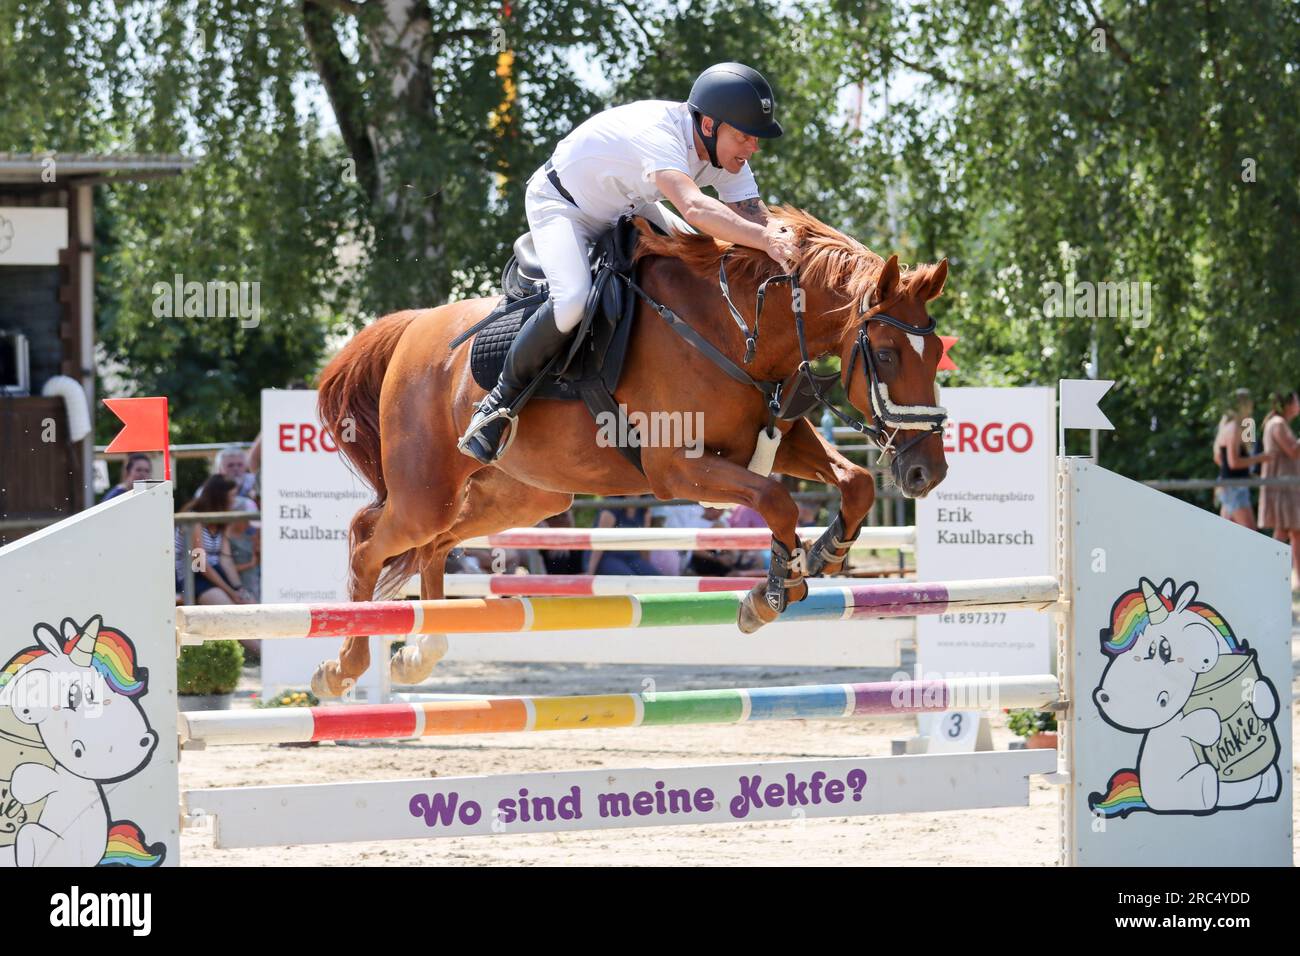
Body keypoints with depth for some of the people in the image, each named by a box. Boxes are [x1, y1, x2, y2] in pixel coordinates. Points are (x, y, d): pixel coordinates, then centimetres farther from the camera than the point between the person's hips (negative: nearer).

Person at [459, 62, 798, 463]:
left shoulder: (727, 152, -15)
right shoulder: (659, 133, -40)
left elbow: (755, 218, -21)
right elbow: (692, 207, -57)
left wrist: (782, 237, -43)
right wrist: (765, 240, -66)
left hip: (627, 209, 8)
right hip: (561, 203, -8)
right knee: (572, 302, -31)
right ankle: (503, 397, -11)